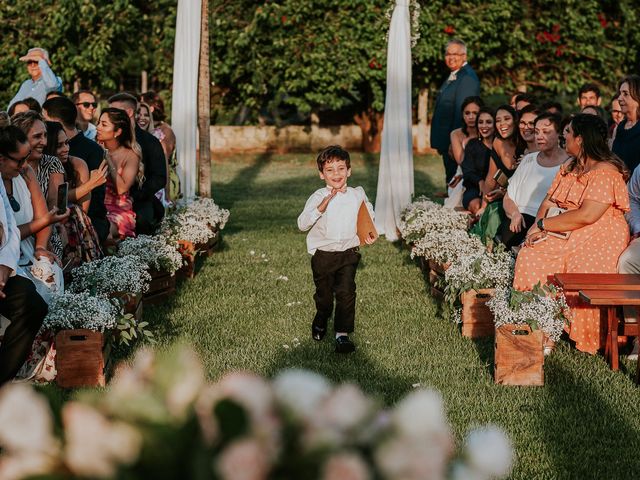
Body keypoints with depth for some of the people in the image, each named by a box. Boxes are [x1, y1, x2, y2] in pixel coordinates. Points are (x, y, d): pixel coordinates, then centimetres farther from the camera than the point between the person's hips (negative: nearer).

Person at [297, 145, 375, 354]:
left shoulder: (357, 195, 0)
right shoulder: (318, 197, -9)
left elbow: (368, 217, 18)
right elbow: (302, 224, -18)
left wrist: (370, 233, 0)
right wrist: (320, 208, -31)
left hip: (349, 253, 1)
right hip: (323, 254, -1)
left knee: (346, 292, -10)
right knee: (323, 294, 15)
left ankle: (343, 334, -2)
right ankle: (320, 321, 44)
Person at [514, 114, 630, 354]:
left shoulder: (605, 172, -13)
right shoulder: (570, 166, 17)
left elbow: (586, 216, -23)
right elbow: (549, 201, 12)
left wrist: (543, 225, -18)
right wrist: (538, 226, -9)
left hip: (599, 236, -7)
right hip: (563, 235, 8)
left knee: (581, 271, -31)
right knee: (530, 258, -17)